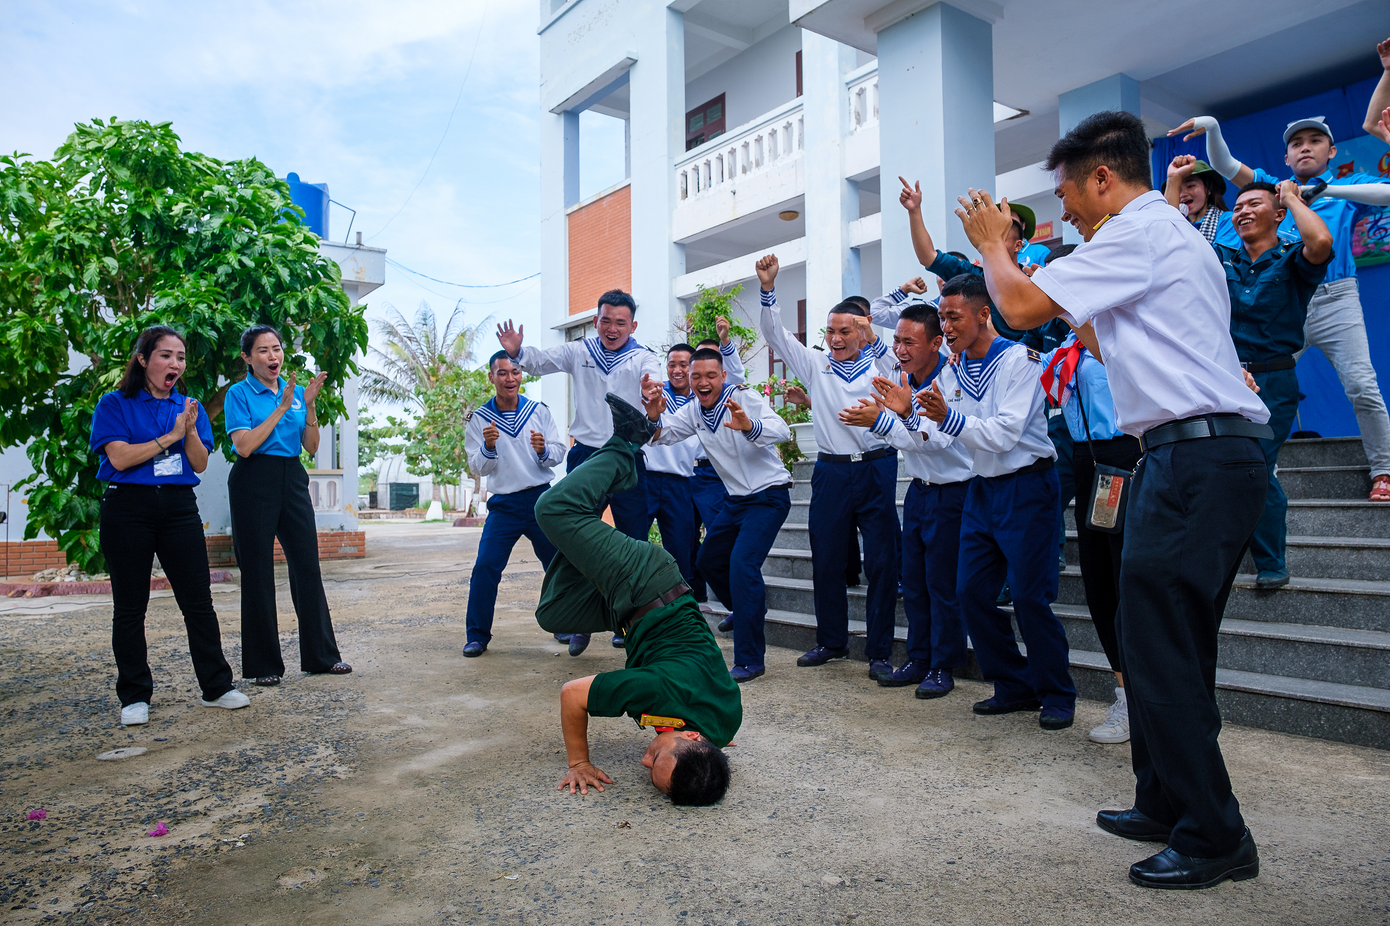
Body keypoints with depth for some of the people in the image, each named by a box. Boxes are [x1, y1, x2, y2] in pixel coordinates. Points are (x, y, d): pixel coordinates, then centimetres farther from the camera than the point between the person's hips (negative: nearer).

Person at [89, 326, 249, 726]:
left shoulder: (189, 407, 12)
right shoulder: (115, 404, 1)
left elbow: (200, 464, 5)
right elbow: (118, 457, -12)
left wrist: (191, 430, -12)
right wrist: (171, 435, -12)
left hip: (179, 507, 3)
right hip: (128, 508, -2)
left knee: (199, 600, 1)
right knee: (130, 606, 4)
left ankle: (217, 686, 9)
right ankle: (135, 696, 15)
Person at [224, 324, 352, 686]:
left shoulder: (295, 391, 12)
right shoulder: (239, 394, -2)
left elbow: (311, 447, 7)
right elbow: (244, 445, -15)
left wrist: (309, 406, -6)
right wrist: (281, 408, -15)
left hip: (293, 480, 5)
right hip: (255, 482, -4)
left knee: (307, 565, 5)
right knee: (258, 573, 2)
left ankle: (321, 655, 15)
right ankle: (264, 665, 12)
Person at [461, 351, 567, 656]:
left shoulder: (539, 411, 3)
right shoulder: (479, 419, 1)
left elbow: (559, 454, 3)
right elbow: (477, 468, -1)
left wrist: (543, 450, -19)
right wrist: (488, 447, -20)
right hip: (504, 504, -1)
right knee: (485, 567, -8)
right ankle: (477, 635, 6)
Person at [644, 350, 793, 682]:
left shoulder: (744, 398, -17)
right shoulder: (692, 411, 4)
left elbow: (782, 431, -31)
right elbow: (663, 434, -2)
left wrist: (749, 427, -52)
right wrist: (653, 419, -25)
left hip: (768, 496, -8)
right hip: (737, 499, 8)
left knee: (742, 563, -22)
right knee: (709, 560, 19)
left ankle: (750, 659, -14)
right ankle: (751, 607, 48)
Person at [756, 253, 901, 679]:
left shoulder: (881, 364, 4)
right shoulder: (816, 366, 10)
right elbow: (776, 335, 7)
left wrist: (872, 337, -20)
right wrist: (768, 289, -5)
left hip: (876, 470, -2)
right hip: (831, 472, 3)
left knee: (882, 563, 0)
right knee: (826, 561, 9)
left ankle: (879, 651, 11)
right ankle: (831, 641, 25)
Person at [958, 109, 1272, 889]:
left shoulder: (1140, 232, -9)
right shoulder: (1168, 233, 24)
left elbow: (1023, 305, -14)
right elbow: (1105, 341, 26)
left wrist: (994, 243, 7)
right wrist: (1010, 252, 24)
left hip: (1197, 458, -11)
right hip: (1204, 455, 11)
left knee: (1162, 648, -6)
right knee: (1164, 643, 15)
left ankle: (1213, 838, 6)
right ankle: (1166, 804, 27)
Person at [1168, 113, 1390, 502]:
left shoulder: (1348, 186, 13)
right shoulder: (1273, 187, 19)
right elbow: (1224, 165, 11)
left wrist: (1324, 189, -15)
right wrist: (1212, 128, -6)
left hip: (1334, 298, -2)